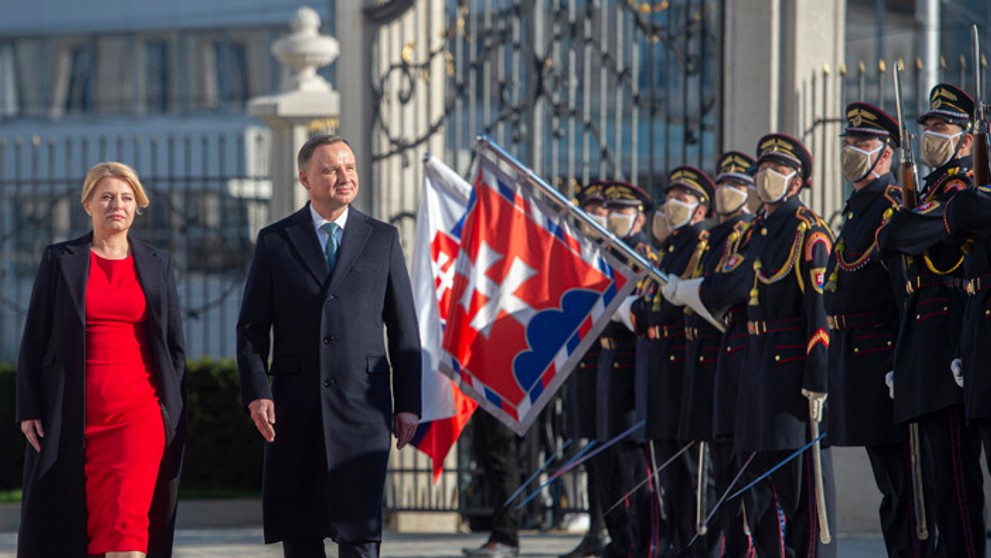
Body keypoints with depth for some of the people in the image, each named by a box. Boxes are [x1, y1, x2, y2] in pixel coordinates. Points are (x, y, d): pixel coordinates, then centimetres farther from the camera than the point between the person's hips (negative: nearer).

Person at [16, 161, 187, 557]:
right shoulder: (60, 260, 6)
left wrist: (176, 416, 6)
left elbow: (175, 344, 12)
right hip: (74, 416, 1)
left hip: (140, 411, 0)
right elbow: (34, 340, 5)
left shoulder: (157, 264, 10)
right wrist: (29, 409, -2)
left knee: (127, 521, -16)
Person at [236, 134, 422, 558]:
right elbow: (251, 326, 5)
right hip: (295, 407, 1)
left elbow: (404, 328, 9)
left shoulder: (382, 239, 9)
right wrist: (256, 393, -8)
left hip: (362, 406, -1)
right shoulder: (275, 241, 7)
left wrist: (408, 403, 4)